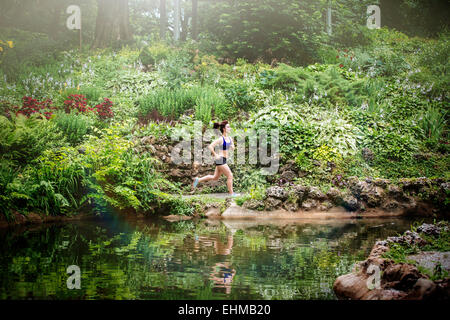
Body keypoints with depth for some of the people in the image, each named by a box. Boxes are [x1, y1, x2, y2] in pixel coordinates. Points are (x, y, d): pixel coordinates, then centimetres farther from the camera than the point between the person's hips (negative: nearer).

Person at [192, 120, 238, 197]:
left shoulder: (230, 138, 9)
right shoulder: (220, 139, -15)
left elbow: (232, 148, 18)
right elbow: (210, 146, -19)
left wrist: (232, 147, -5)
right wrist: (215, 155, -18)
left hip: (223, 160, 9)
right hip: (220, 159, -9)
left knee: (215, 177, 16)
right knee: (230, 176, -5)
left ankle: (198, 180, 23)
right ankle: (231, 193, 3)